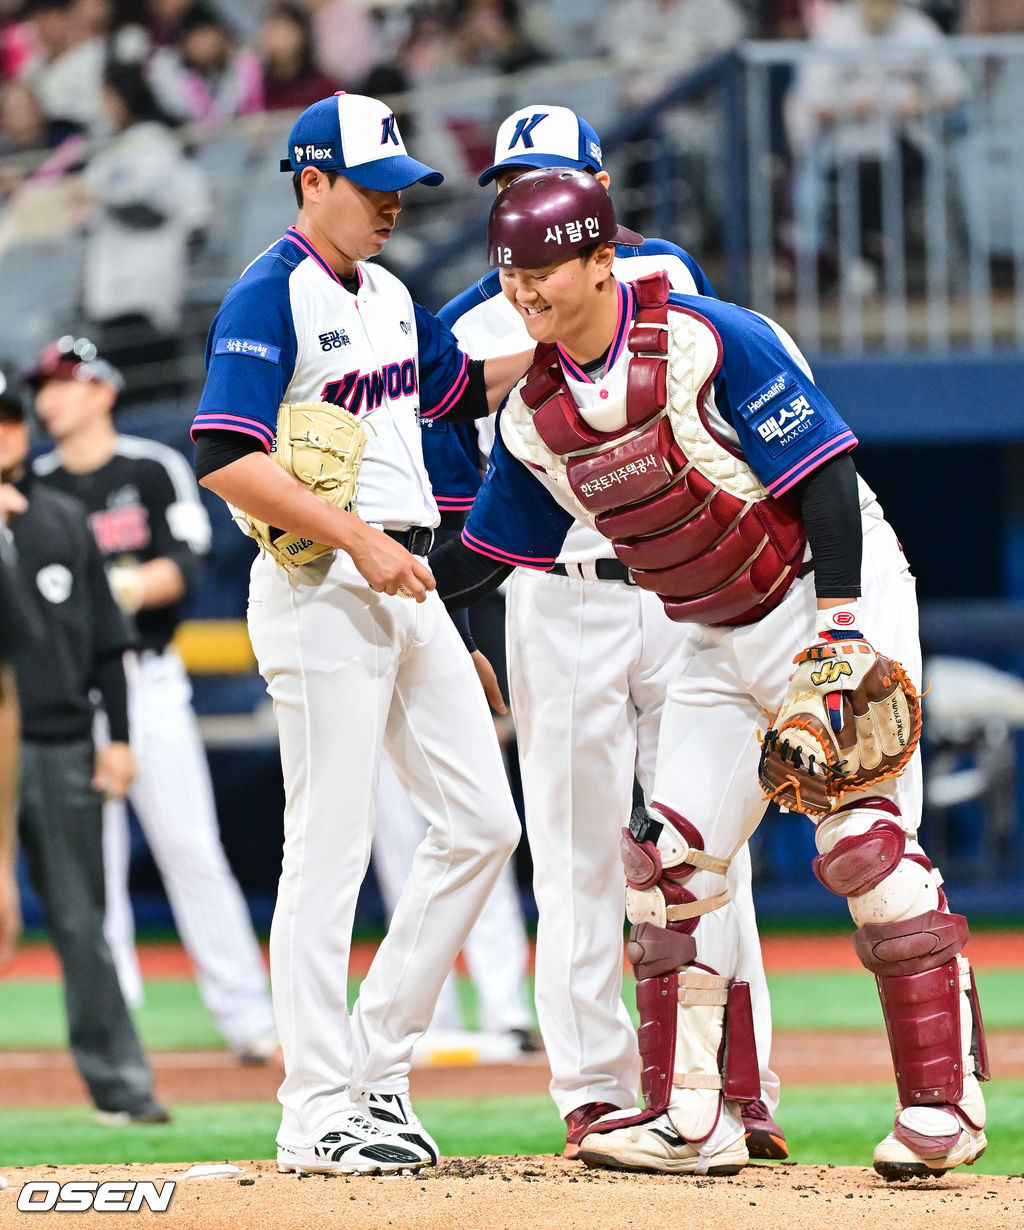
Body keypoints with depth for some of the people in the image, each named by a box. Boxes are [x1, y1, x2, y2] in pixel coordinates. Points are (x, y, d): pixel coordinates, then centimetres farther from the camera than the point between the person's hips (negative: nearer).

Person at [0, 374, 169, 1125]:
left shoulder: (64, 521, 13)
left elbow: (105, 639, 15)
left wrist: (119, 735, 7)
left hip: (62, 748, 3)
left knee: (81, 922, 4)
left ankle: (118, 1081, 5)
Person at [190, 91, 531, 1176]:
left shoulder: (388, 295, 16)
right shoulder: (271, 295, -10)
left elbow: (463, 388, 31)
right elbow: (224, 459, -19)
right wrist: (359, 540, -21)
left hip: (406, 588, 9)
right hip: (320, 590, -9)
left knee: (480, 823, 7)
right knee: (329, 851, -7)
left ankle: (377, 1062, 15)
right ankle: (317, 1113, -3)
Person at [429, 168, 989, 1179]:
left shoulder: (710, 343, -20)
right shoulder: (534, 412, 1)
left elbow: (826, 480, -21)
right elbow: (479, 557, 12)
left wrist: (840, 631, -28)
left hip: (835, 593, -7)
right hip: (722, 642, 7)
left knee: (863, 844, -17)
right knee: (672, 858, 0)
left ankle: (944, 1099, -10)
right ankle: (697, 1116, 6)